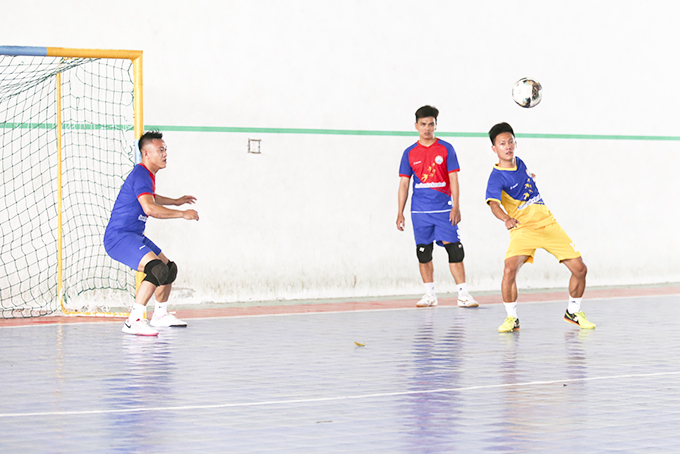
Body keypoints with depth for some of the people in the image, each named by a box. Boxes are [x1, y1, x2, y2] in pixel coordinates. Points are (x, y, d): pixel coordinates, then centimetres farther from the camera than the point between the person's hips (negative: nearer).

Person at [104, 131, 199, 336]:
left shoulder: (147, 175, 15)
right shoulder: (140, 176, -18)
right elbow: (150, 208, -34)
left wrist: (176, 201, 46)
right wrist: (183, 214, -27)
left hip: (134, 237, 11)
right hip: (119, 237, -11)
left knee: (169, 269, 20)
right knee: (158, 269, -28)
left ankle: (160, 314, 39)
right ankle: (134, 321, -29)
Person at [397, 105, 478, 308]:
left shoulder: (446, 149, 2)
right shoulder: (410, 153, 7)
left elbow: (453, 179, -1)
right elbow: (404, 183, 9)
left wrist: (456, 207, -9)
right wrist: (400, 213, 5)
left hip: (444, 208, -2)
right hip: (420, 211, 2)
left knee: (454, 250, -8)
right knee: (423, 252, 4)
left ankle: (463, 293, -6)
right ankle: (429, 294, 14)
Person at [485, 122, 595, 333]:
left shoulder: (519, 163, 3)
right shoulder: (496, 177, -17)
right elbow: (494, 204, -35)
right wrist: (506, 218, -51)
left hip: (548, 224, 5)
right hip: (523, 229, -5)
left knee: (579, 269, 0)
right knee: (510, 269, -29)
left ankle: (573, 312, 23)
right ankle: (512, 318, -10)